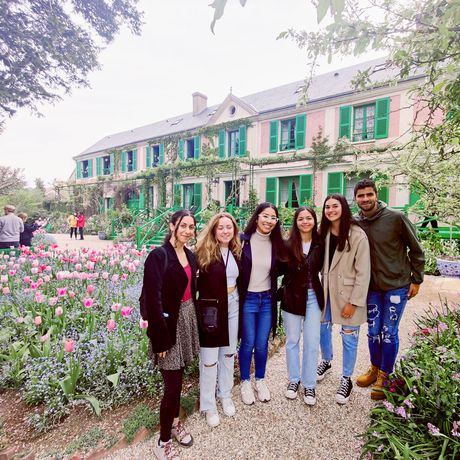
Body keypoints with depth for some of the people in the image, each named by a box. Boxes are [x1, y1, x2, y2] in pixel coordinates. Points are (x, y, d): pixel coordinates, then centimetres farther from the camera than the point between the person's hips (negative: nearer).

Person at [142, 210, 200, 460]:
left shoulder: (190, 255, 5)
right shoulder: (158, 256, -18)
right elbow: (152, 300, -20)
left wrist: (193, 320, 10)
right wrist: (161, 339, -18)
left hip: (187, 319, 7)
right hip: (169, 324, -6)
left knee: (177, 378, 20)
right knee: (173, 385, 2)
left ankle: (175, 421, 42)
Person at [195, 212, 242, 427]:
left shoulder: (236, 252, 2)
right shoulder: (204, 251, -16)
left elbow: (240, 280, 10)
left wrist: (238, 303, 9)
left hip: (232, 306, 6)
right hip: (210, 308, -5)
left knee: (229, 353, 19)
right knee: (209, 358, 7)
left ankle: (225, 396, 41)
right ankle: (208, 405, 28)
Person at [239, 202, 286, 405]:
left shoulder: (276, 244, -1)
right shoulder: (243, 240, -12)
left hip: (267, 300, 3)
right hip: (247, 299, -3)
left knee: (262, 344, 14)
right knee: (248, 343, 10)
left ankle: (260, 380, 38)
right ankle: (245, 382, 33)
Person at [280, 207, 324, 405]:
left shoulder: (320, 244, -4)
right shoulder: (288, 244, -10)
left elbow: (324, 268, 2)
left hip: (313, 297, 1)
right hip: (292, 297, -1)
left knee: (312, 343, 8)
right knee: (292, 340, 14)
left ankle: (309, 384, 27)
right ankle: (293, 379, 34)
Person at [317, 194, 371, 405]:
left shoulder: (358, 235, -15)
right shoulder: (323, 233, 1)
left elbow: (363, 272, -14)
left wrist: (353, 302, -14)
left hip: (348, 294, -5)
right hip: (326, 291, 5)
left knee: (349, 338, 8)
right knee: (323, 329, 19)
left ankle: (346, 379, 29)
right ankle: (326, 361, 46)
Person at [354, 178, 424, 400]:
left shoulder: (396, 218, -14)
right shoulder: (355, 223, -4)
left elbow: (416, 250, -4)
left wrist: (416, 280, -2)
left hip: (397, 285, -3)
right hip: (371, 287, 3)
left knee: (389, 332, 4)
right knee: (373, 331, 13)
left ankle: (384, 375, 24)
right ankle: (375, 368, 35)